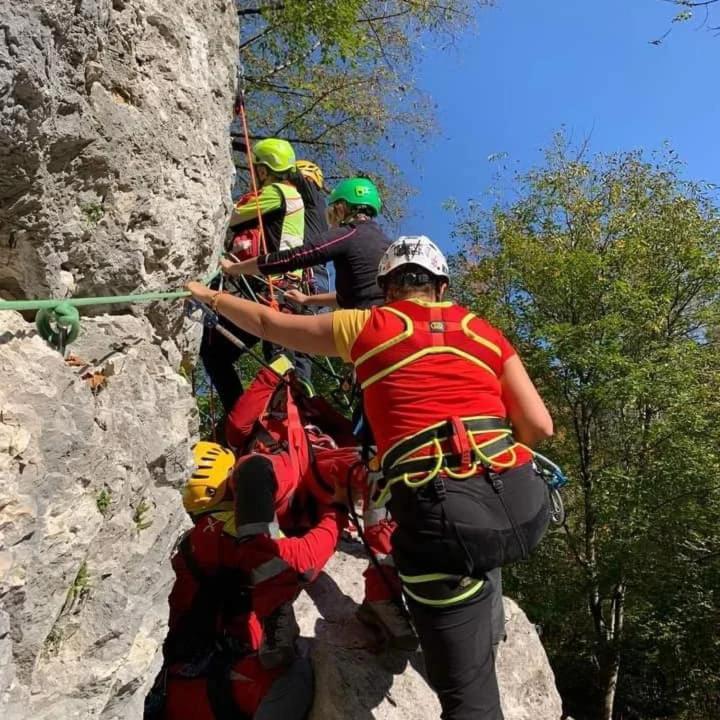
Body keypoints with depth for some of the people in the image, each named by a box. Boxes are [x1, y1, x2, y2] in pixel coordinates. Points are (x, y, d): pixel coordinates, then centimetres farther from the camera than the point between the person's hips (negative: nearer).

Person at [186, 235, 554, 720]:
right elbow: (540, 426, 12)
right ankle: (486, 625, 40)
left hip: (444, 514, -4)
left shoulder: (368, 327, 10)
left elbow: (267, 324, 23)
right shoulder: (484, 331, 17)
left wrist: (208, 295, 40)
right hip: (525, 505, 5)